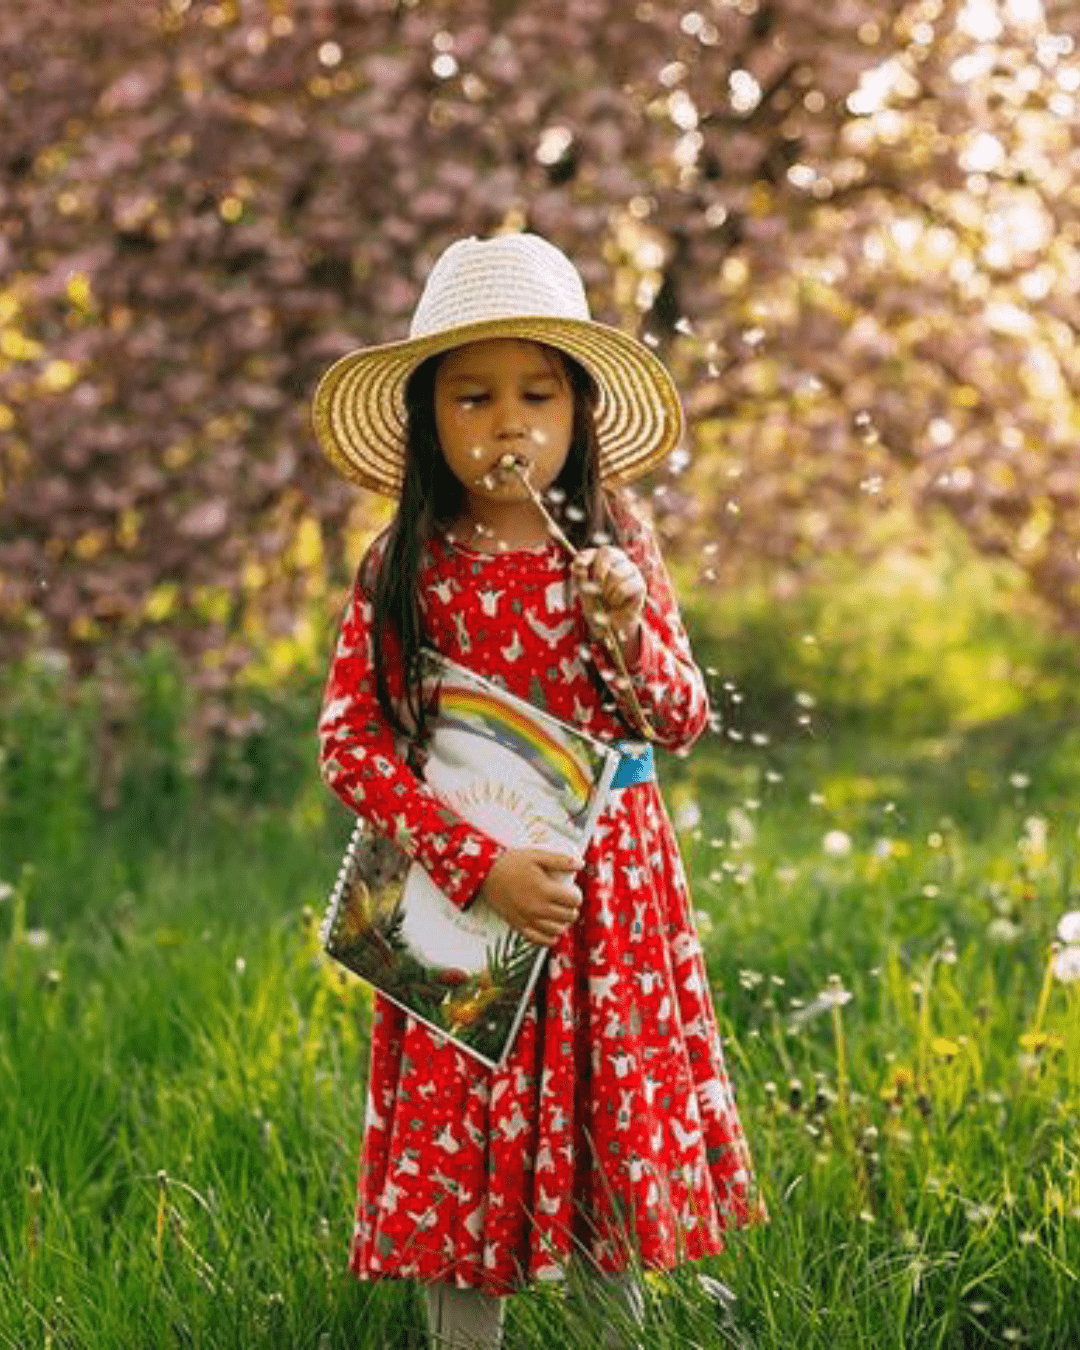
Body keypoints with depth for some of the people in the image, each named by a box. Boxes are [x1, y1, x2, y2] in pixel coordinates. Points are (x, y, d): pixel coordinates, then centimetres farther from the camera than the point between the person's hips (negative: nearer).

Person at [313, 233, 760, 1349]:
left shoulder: (617, 546, 0)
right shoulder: (402, 569, -5)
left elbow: (685, 723, 4)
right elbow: (350, 745, -9)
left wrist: (629, 636, -16)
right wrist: (476, 862, -18)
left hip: (613, 887, 2)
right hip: (459, 892, -1)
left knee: (616, 1131, 10)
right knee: (464, 1158, 4)